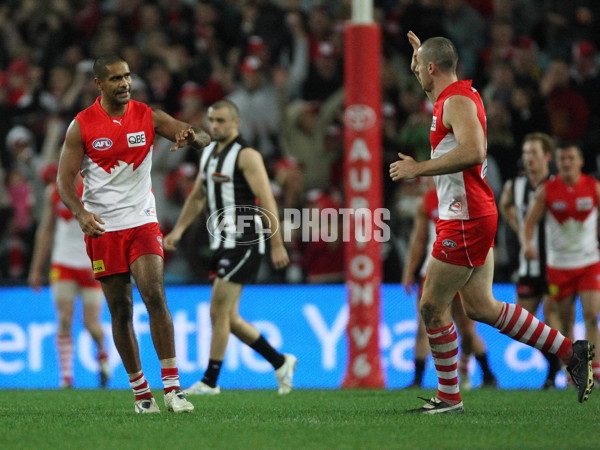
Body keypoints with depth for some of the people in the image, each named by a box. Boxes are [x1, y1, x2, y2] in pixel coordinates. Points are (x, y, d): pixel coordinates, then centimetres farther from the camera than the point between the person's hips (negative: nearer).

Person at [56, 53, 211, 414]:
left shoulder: (148, 117, 1)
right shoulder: (82, 126, -2)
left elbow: (203, 137, -2)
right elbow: (65, 180, -2)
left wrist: (192, 137, -27)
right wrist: (81, 213, -21)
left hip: (143, 222, 0)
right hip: (103, 227, 0)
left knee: (155, 295, -17)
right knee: (121, 311, 3)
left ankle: (172, 385, -16)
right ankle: (140, 390, 15)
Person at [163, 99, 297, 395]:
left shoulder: (246, 156, -11)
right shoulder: (208, 153, 14)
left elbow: (267, 201, -16)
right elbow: (197, 197, 24)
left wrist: (277, 245, -20)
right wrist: (178, 230, 15)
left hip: (243, 243, -9)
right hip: (222, 244, 9)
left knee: (218, 311, -9)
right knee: (229, 318, 10)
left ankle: (210, 381, -2)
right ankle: (280, 362, 23)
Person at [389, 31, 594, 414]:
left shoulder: (457, 101, -15)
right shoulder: (461, 93, 15)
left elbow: (473, 151, -33)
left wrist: (419, 168, -25)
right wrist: (422, 52, 39)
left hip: (466, 221, -10)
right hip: (477, 215, 10)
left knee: (432, 307, -2)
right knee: (481, 307, 10)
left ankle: (449, 397, 6)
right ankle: (571, 351, 11)